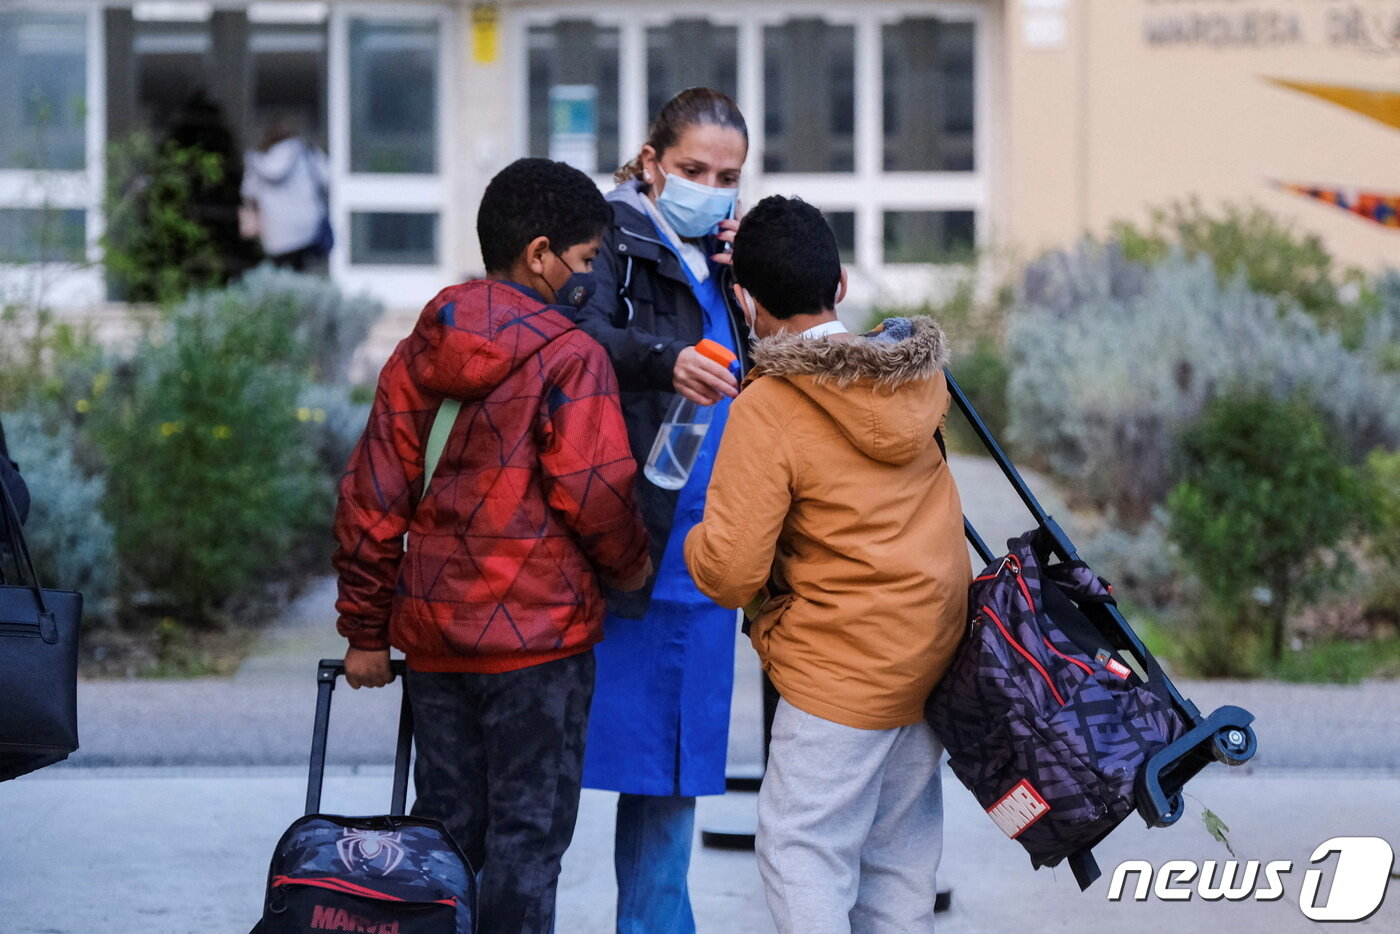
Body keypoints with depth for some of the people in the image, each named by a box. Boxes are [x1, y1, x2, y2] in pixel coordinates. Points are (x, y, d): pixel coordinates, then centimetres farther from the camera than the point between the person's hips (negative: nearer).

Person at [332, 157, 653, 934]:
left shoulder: (419, 351, 8)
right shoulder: (569, 357, -11)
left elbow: (372, 496, 7)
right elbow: (592, 493, -15)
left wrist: (365, 629, 13)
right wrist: (633, 569, 6)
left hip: (432, 633, 6)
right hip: (538, 636, -6)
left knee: (444, 830, 13)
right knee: (526, 838, 1)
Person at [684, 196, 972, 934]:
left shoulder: (767, 409, -17)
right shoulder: (919, 375, 2)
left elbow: (730, 574, -19)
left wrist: (696, 541, 4)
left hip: (840, 670, -7)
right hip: (932, 655, 7)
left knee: (802, 850, -2)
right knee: (900, 852, 15)